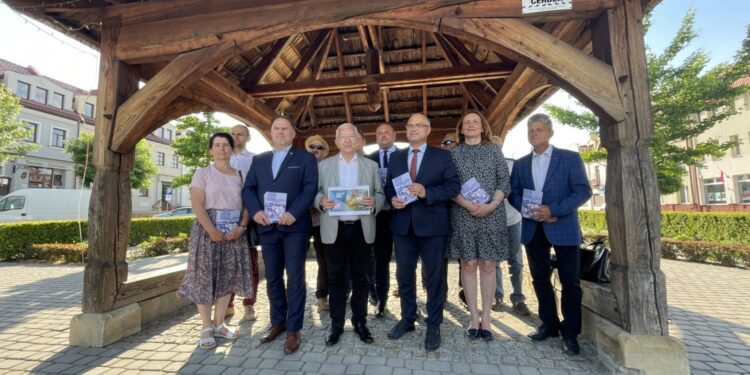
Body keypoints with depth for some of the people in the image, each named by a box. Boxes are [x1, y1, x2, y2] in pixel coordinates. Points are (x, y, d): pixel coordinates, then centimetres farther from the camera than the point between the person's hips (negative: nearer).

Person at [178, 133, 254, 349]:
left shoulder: (240, 175, 10)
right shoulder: (202, 173, 2)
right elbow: (197, 205, -8)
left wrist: (242, 226, -11)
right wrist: (212, 230, -18)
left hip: (234, 231, 3)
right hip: (208, 230, -3)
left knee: (228, 276, 7)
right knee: (205, 277, 1)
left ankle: (219, 324, 22)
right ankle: (206, 328, 14)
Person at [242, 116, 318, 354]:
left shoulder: (306, 158, 3)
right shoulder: (259, 160, 16)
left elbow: (310, 189, -8)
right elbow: (248, 188, 10)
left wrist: (293, 213, -20)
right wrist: (255, 211, -8)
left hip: (295, 226, -4)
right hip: (267, 227, 5)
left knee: (295, 278, 2)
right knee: (272, 278, 13)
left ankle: (293, 329, 14)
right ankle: (277, 322, 29)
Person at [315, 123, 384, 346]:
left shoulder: (371, 165, 8)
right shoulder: (324, 165, 8)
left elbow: (380, 193, 5)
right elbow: (315, 192, 5)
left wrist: (374, 202, -17)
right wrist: (322, 201, -16)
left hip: (362, 229, 0)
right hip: (334, 230, 0)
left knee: (360, 277, 10)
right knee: (336, 278, 9)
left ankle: (360, 322, 27)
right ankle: (336, 324, 24)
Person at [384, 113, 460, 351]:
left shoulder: (442, 156, 1)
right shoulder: (395, 157, 12)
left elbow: (453, 185, -7)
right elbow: (388, 186, 12)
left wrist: (426, 192, -20)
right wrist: (392, 199, -10)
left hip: (432, 224, -3)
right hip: (402, 224, 4)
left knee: (433, 277, 8)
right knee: (404, 275, 14)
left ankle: (433, 325, 26)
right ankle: (407, 319, 34)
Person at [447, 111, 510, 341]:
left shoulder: (493, 150, 9)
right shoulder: (453, 153, 7)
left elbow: (505, 180, 3)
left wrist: (491, 205, -11)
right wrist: (467, 204, -14)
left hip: (492, 215, 1)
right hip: (463, 215, 0)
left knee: (488, 265, 4)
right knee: (468, 264, 3)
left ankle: (486, 317, 14)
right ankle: (474, 316, 14)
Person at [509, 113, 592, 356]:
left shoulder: (570, 158, 0)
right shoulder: (520, 164, 10)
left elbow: (583, 191, -8)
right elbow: (513, 194, 6)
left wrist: (553, 210, -19)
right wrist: (530, 211, -12)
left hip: (563, 228, -3)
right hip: (533, 229, 4)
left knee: (570, 281, 4)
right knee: (540, 279, 12)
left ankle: (570, 333, 20)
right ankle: (549, 325, 27)